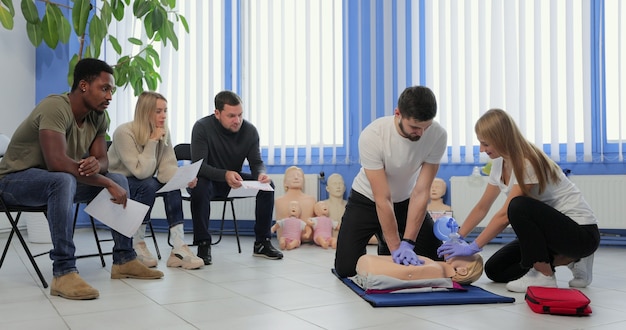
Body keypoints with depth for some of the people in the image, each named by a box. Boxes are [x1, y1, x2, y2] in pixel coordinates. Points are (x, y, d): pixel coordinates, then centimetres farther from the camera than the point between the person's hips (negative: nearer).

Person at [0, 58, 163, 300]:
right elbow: (57, 162, -38)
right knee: (64, 180, -38)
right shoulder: (55, 107, -28)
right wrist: (108, 184, -32)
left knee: (119, 179, -5)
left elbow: (102, 160, -1)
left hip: (58, 182, 8)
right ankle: (63, 273, -36)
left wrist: (96, 165, -28)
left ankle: (124, 259, -3)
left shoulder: (98, 117, -3)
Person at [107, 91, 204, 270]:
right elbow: (141, 172, -31)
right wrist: (152, 142, -29)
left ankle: (179, 250, -26)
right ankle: (138, 247, -17)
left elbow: (167, 168, -15)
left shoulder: (163, 132, -6)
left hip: (141, 183, 5)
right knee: (148, 185, -34)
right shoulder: (124, 133, -24)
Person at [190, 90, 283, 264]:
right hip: (208, 179, -4)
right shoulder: (202, 127, -21)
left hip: (235, 178, 4)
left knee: (268, 185, -18)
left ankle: (262, 242, -7)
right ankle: (203, 244, -23)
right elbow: (199, 166, -27)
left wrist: (261, 174, -33)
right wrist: (225, 175, -45)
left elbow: (257, 163, -7)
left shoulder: (250, 130, -11)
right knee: (200, 187, -37)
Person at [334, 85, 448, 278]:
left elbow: (421, 192, -24)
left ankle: (386, 244, 26)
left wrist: (407, 243, -28)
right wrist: (396, 247, -32)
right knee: (345, 268, -10)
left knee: (435, 261, -1)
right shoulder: (372, 136, -33)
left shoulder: (438, 135, -25)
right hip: (367, 200, -2)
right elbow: (383, 199, -31)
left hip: (406, 201, 3)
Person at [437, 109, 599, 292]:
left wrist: (473, 247, -24)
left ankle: (544, 276, -18)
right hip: (549, 228, 9)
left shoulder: (528, 164, -24)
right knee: (494, 270, 1)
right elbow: (482, 208, 7)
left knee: (518, 206, -34)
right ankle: (569, 259, 8)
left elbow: (505, 215, -26)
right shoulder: (500, 163, 2)